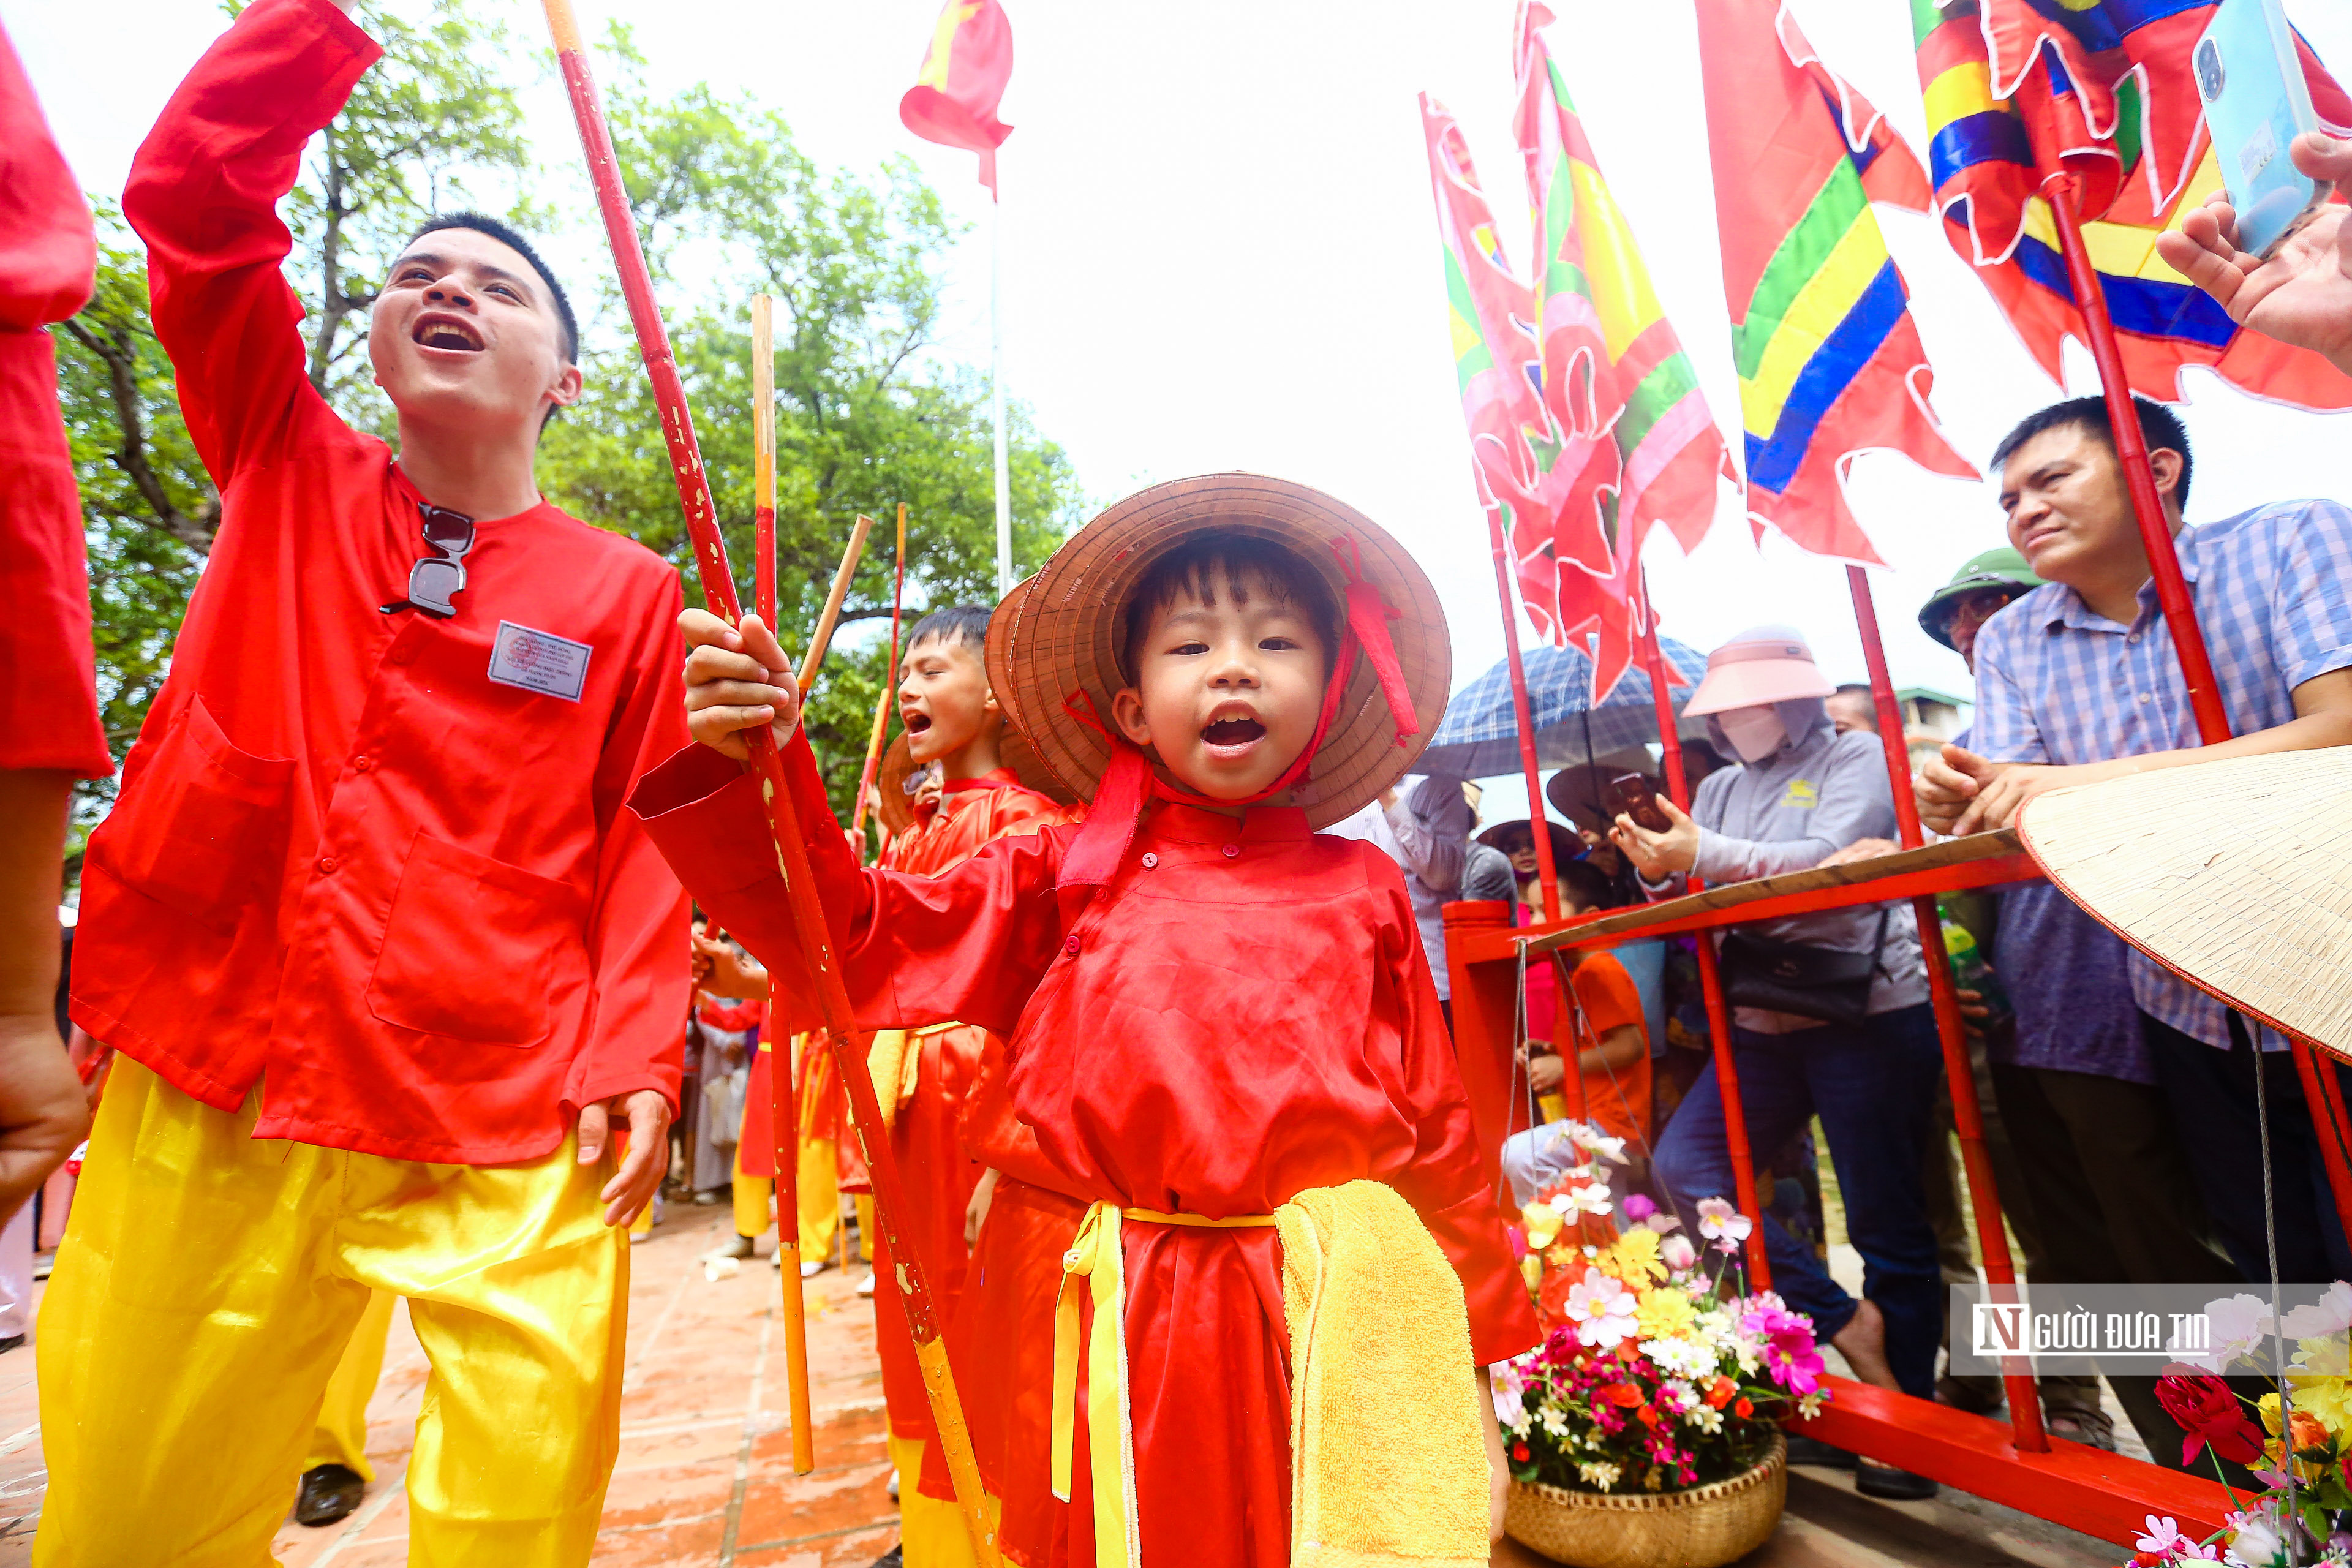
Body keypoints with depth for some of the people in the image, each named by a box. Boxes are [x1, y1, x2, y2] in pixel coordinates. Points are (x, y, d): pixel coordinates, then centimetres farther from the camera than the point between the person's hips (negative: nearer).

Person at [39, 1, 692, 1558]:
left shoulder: (626, 587, 1)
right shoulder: (286, 467, 9)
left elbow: (646, 842, 0)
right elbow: (194, 199, 2)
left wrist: (638, 1052, -7)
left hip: (511, 1135, -1)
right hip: (204, 1097, 2)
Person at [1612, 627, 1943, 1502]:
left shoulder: (1856, 759, -2)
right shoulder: (1723, 788, 14)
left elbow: (1827, 861, -19)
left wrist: (1705, 856, -27)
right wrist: (1660, 871, -13)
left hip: (1871, 1012, -6)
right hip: (1766, 1023, 6)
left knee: (1886, 1223, 2)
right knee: (1681, 1161, -7)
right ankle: (1841, 1321, 5)